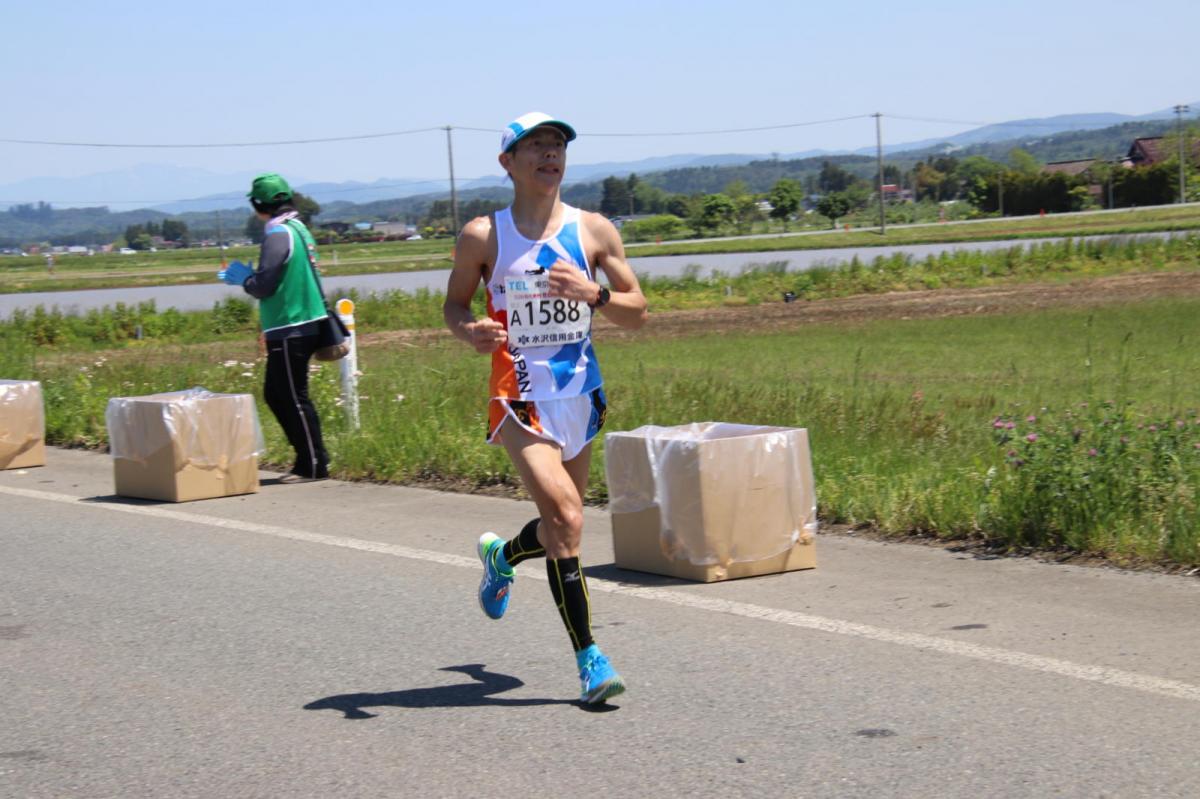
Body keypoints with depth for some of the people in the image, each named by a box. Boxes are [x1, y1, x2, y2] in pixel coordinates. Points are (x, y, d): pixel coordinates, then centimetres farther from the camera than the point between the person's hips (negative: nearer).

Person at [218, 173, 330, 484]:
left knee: (294, 398, -3)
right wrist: (247, 276, 20)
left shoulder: (278, 235, -15)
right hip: (303, 326, 10)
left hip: (290, 331, -10)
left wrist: (243, 277, 1)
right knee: (275, 394, 16)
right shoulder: (298, 229, 14)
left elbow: (262, 286, -18)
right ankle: (308, 457, 18)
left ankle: (314, 465, 1)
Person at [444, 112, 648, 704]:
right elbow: (454, 303, 10)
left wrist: (594, 293, -15)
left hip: (581, 395, 4)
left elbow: (637, 314, 5)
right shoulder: (482, 236, -1)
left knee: (561, 523, 15)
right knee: (565, 515, -20)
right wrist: (470, 331, -13)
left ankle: (501, 556, 50)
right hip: (520, 397, -4)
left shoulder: (593, 230, 4)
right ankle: (588, 658, -12)